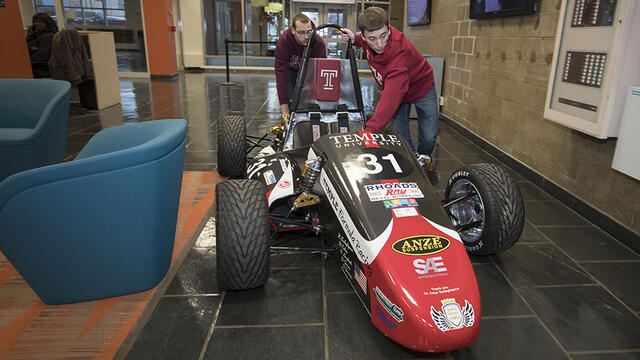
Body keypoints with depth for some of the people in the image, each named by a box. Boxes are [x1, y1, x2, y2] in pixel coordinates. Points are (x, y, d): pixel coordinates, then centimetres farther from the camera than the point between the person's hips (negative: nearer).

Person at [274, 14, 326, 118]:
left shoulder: (318, 43, -36)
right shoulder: (283, 42, -39)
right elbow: (281, 74, -42)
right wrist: (284, 110, -47)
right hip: (290, 68, -1)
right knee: (289, 97, -15)